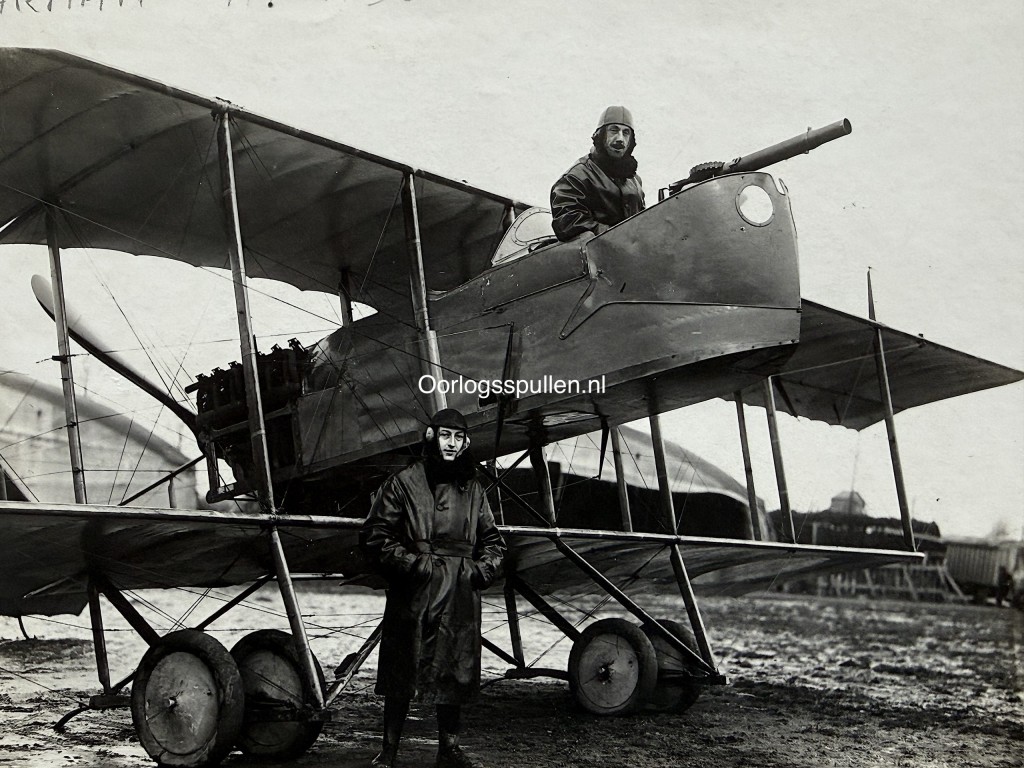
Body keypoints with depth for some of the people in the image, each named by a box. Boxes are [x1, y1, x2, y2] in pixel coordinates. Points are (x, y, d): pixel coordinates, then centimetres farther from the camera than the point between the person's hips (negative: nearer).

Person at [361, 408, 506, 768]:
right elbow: (375, 536, -3)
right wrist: (412, 563, -12)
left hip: (461, 599, 4)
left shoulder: (473, 489, 15)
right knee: (403, 674, 0)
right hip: (413, 596, -4)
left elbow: (492, 539, 22)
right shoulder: (404, 482, 0)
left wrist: (484, 568, 3)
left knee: (456, 672, 8)